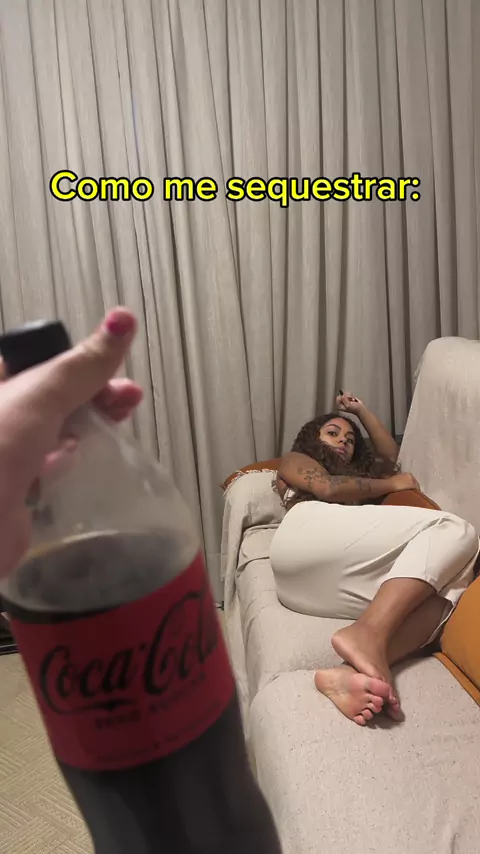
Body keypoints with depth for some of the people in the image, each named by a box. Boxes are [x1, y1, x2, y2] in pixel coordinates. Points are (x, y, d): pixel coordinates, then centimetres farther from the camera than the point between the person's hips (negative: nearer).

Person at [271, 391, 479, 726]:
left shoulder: (353, 474, 46)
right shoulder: (294, 460, 26)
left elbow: (391, 455, 56)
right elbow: (328, 488, 4)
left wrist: (360, 410, 56)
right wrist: (391, 485, 15)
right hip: (308, 534, -6)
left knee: (448, 586, -21)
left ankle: (354, 673, -46)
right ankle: (368, 635, -40)